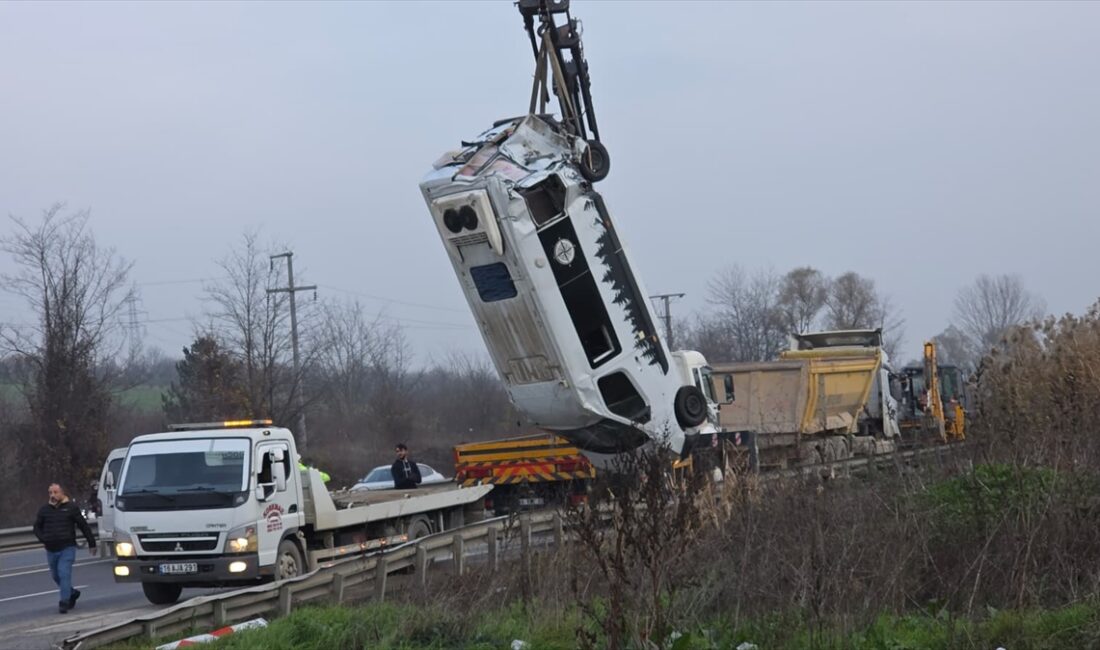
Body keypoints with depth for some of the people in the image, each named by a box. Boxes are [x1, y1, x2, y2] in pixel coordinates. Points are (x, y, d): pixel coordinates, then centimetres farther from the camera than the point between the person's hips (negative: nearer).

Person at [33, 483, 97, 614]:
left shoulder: (71, 508, -2)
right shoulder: (44, 510, 8)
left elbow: (84, 526, 2)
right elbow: (37, 527, 19)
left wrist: (91, 543, 2)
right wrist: (43, 539, 0)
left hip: (67, 549, -5)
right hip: (51, 550, 5)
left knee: (64, 574, -15)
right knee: (55, 576, 14)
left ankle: (64, 602, -13)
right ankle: (72, 593, 35)